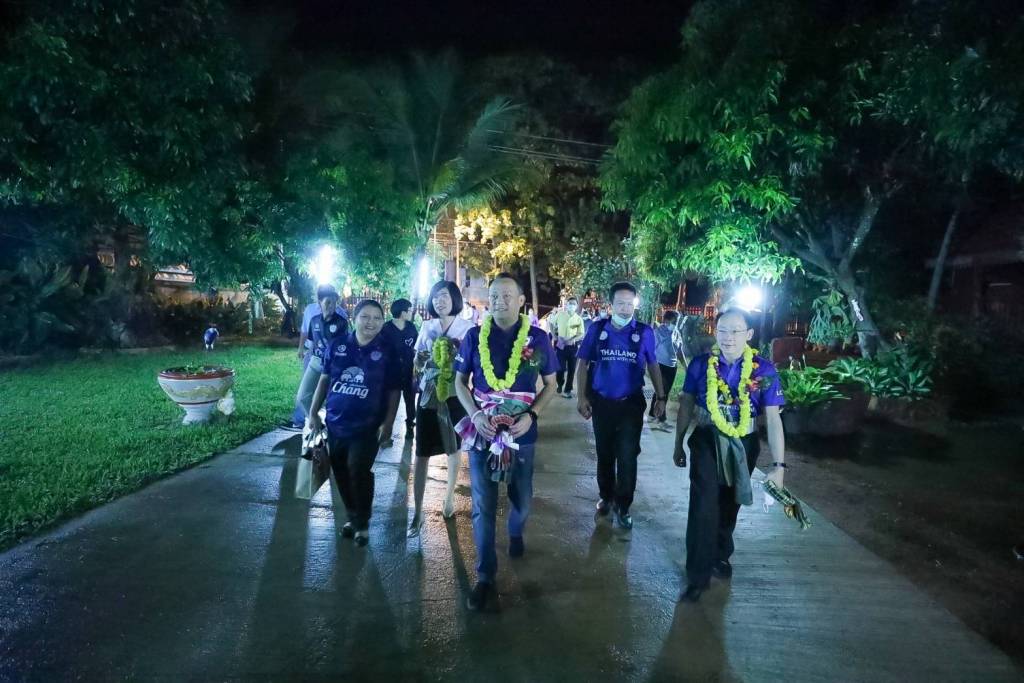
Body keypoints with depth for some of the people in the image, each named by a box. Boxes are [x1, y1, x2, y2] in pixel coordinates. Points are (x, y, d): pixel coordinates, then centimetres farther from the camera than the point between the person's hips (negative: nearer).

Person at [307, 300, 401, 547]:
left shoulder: (387, 351, -7)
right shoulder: (336, 344, -1)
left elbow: (394, 391, -4)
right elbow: (324, 379, 9)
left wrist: (387, 425, -10)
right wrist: (313, 412, 6)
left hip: (366, 427, -3)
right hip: (335, 423, 4)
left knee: (358, 472, -6)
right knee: (341, 473, 13)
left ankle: (363, 523, 16)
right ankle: (352, 516, 34)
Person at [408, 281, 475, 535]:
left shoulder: (468, 327, -3)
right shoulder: (427, 327, 6)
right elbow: (416, 365, 10)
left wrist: (459, 354, -22)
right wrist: (419, 359, -11)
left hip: (455, 395, -2)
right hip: (429, 395, 2)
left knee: (454, 449, 13)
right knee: (422, 453, -1)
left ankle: (450, 496, 34)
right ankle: (418, 512, 6)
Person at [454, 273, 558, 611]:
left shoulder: (538, 338, -5)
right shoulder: (474, 336, -4)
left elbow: (550, 384, 3)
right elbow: (460, 381, 4)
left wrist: (531, 415, -13)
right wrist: (475, 414, -12)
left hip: (521, 433, 1)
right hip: (482, 432, 0)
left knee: (522, 500, 17)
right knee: (483, 507, 4)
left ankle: (516, 534, 51)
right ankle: (485, 576, 19)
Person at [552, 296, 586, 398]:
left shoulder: (579, 319, -2)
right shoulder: (559, 315, -1)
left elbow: (581, 335, -4)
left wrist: (572, 340, -20)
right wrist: (555, 336, -1)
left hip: (573, 346, 1)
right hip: (560, 345, -1)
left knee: (571, 369, 6)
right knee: (560, 367, -1)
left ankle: (568, 390, 18)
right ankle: (560, 384, 27)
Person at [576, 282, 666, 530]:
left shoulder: (644, 332, -6)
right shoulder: (597, 329, -5)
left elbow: (653, 366, 5)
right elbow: (584, 364, 2)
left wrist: (660, 396, 0)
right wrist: (581, 397, -3)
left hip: (631, 403, -1)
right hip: (601, 402, 1)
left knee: (627, 456, 2)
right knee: (605, 453, 15)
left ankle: (623, 506, 19)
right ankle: (606, 497, 35)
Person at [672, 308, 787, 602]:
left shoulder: (764, 369, -14)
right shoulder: (701, 364, -10)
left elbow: (773, 418, -13)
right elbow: (686, 405, 1)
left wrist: (778, 465, -17)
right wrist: (678, 445, 7)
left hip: (743, 445, 1)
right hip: (707, 442, -1)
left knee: (729, 503, 20)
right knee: (704, 504, -9)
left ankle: (720, 555, 45)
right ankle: (697, 575, 4)